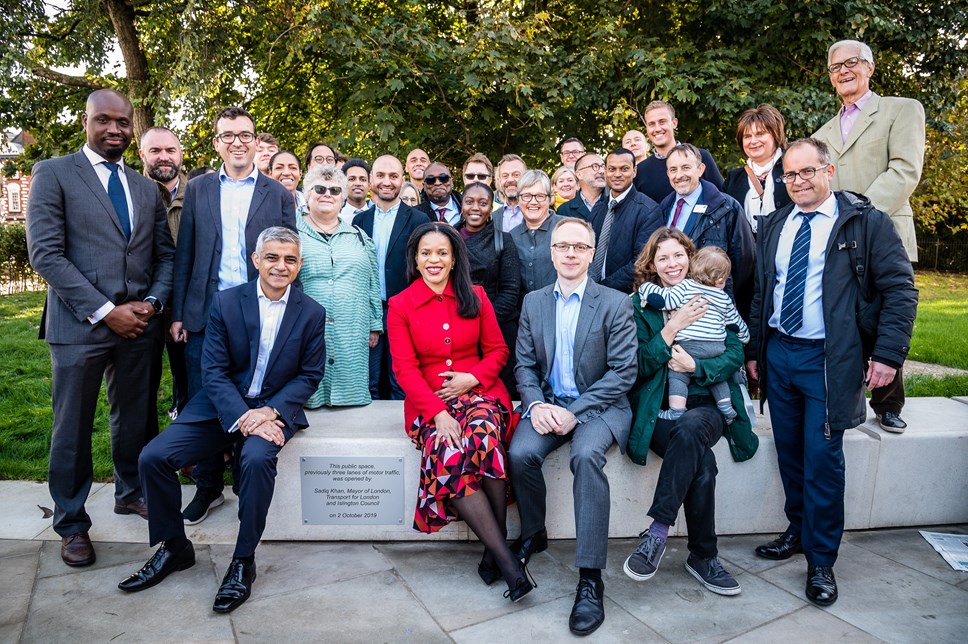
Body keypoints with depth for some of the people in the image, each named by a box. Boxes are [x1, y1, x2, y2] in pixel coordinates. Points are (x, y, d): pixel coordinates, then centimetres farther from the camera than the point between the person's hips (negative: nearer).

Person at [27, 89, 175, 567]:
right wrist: (104, 310, -14)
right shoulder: (53, 173, 0)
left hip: (140, 323, 4)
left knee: (137, 417, 14)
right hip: (79, 324, -4)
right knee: (73, 427, 6)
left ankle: (131, 493, 35)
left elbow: (166, 255, 14)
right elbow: (45, 253, -9)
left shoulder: (147, 188, 14)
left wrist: (152, 302, -4)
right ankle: (72, 524, 22)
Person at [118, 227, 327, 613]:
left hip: (276, 408, -2)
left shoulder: (311, 313, -1)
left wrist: (269, 412, -16)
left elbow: (309, 375, 0)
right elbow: (214, 371, -4)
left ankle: (243, 561, -14)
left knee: (257, 458, -33)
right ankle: (174, 548, 10)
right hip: (223, 405, 3)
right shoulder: (225, 302, -1)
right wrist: (242, 417, -20)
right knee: (153, 457, -13)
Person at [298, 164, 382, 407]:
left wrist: (375, 326, 11)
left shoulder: (359, 237, 16)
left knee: (349, 395, 3)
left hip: (351, 340, 3)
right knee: (306, 399, -1)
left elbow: (372, 285, 15)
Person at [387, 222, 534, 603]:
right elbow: (405, 369, -3)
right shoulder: (400, 306, 5)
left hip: (478, 391, 1)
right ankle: (506, 559, -23)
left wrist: (473, 378, -9)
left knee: (484, 438, -33)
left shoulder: (475, 297, 10)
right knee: (448, 456, -31)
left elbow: (497, 350, 11)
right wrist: (437, 413, -16)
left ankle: (494, 549, -17)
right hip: (428, 402, 0)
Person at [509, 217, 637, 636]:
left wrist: (575, 412, -17)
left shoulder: (615, 303, -3)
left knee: (586, 456, -33)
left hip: (598, 407, -3)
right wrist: (536, 404, -13)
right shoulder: (533, 302, 9)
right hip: (547, 404, 4)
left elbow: (623, 371, -9)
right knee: (520, 453, -25)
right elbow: (524, 365, 7)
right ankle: (533, 534, 5)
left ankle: (590, 578, -23)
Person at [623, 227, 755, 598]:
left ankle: (657, 531, -28)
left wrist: (695, 366, -12)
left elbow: (735, 354, 5)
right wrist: (672, 328, -10)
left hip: (706, 404, 1)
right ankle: (703, 556, -13)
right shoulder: (641, 304, 8)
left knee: (689, 430, -36)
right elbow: (639, 366, -1)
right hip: (658, 408, -1)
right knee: (702, 462, -30)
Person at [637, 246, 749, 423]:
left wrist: (646, 288, 4)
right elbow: (736, 322, 26)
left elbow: (665, 299, -11)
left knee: (677, 375, 3)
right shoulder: (724, 299, 16)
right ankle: (727, 409, 26)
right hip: (718, 346, 5)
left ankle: (676, 412, -6)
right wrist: (745, 336, 46)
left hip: (690, 345, -5)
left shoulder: (686, 287, 1)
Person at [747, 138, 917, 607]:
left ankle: (821, 560, 13)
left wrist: (888, 353, -13)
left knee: (822, 458, -2)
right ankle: (798, 531, 32)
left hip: (829, 360, -4)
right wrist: (754, 348, 13)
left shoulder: (866, 222, -3)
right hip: (777, 354, 5)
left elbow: (900, 288, -6)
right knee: (789, 453, 12)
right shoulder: (773, 227, 12)